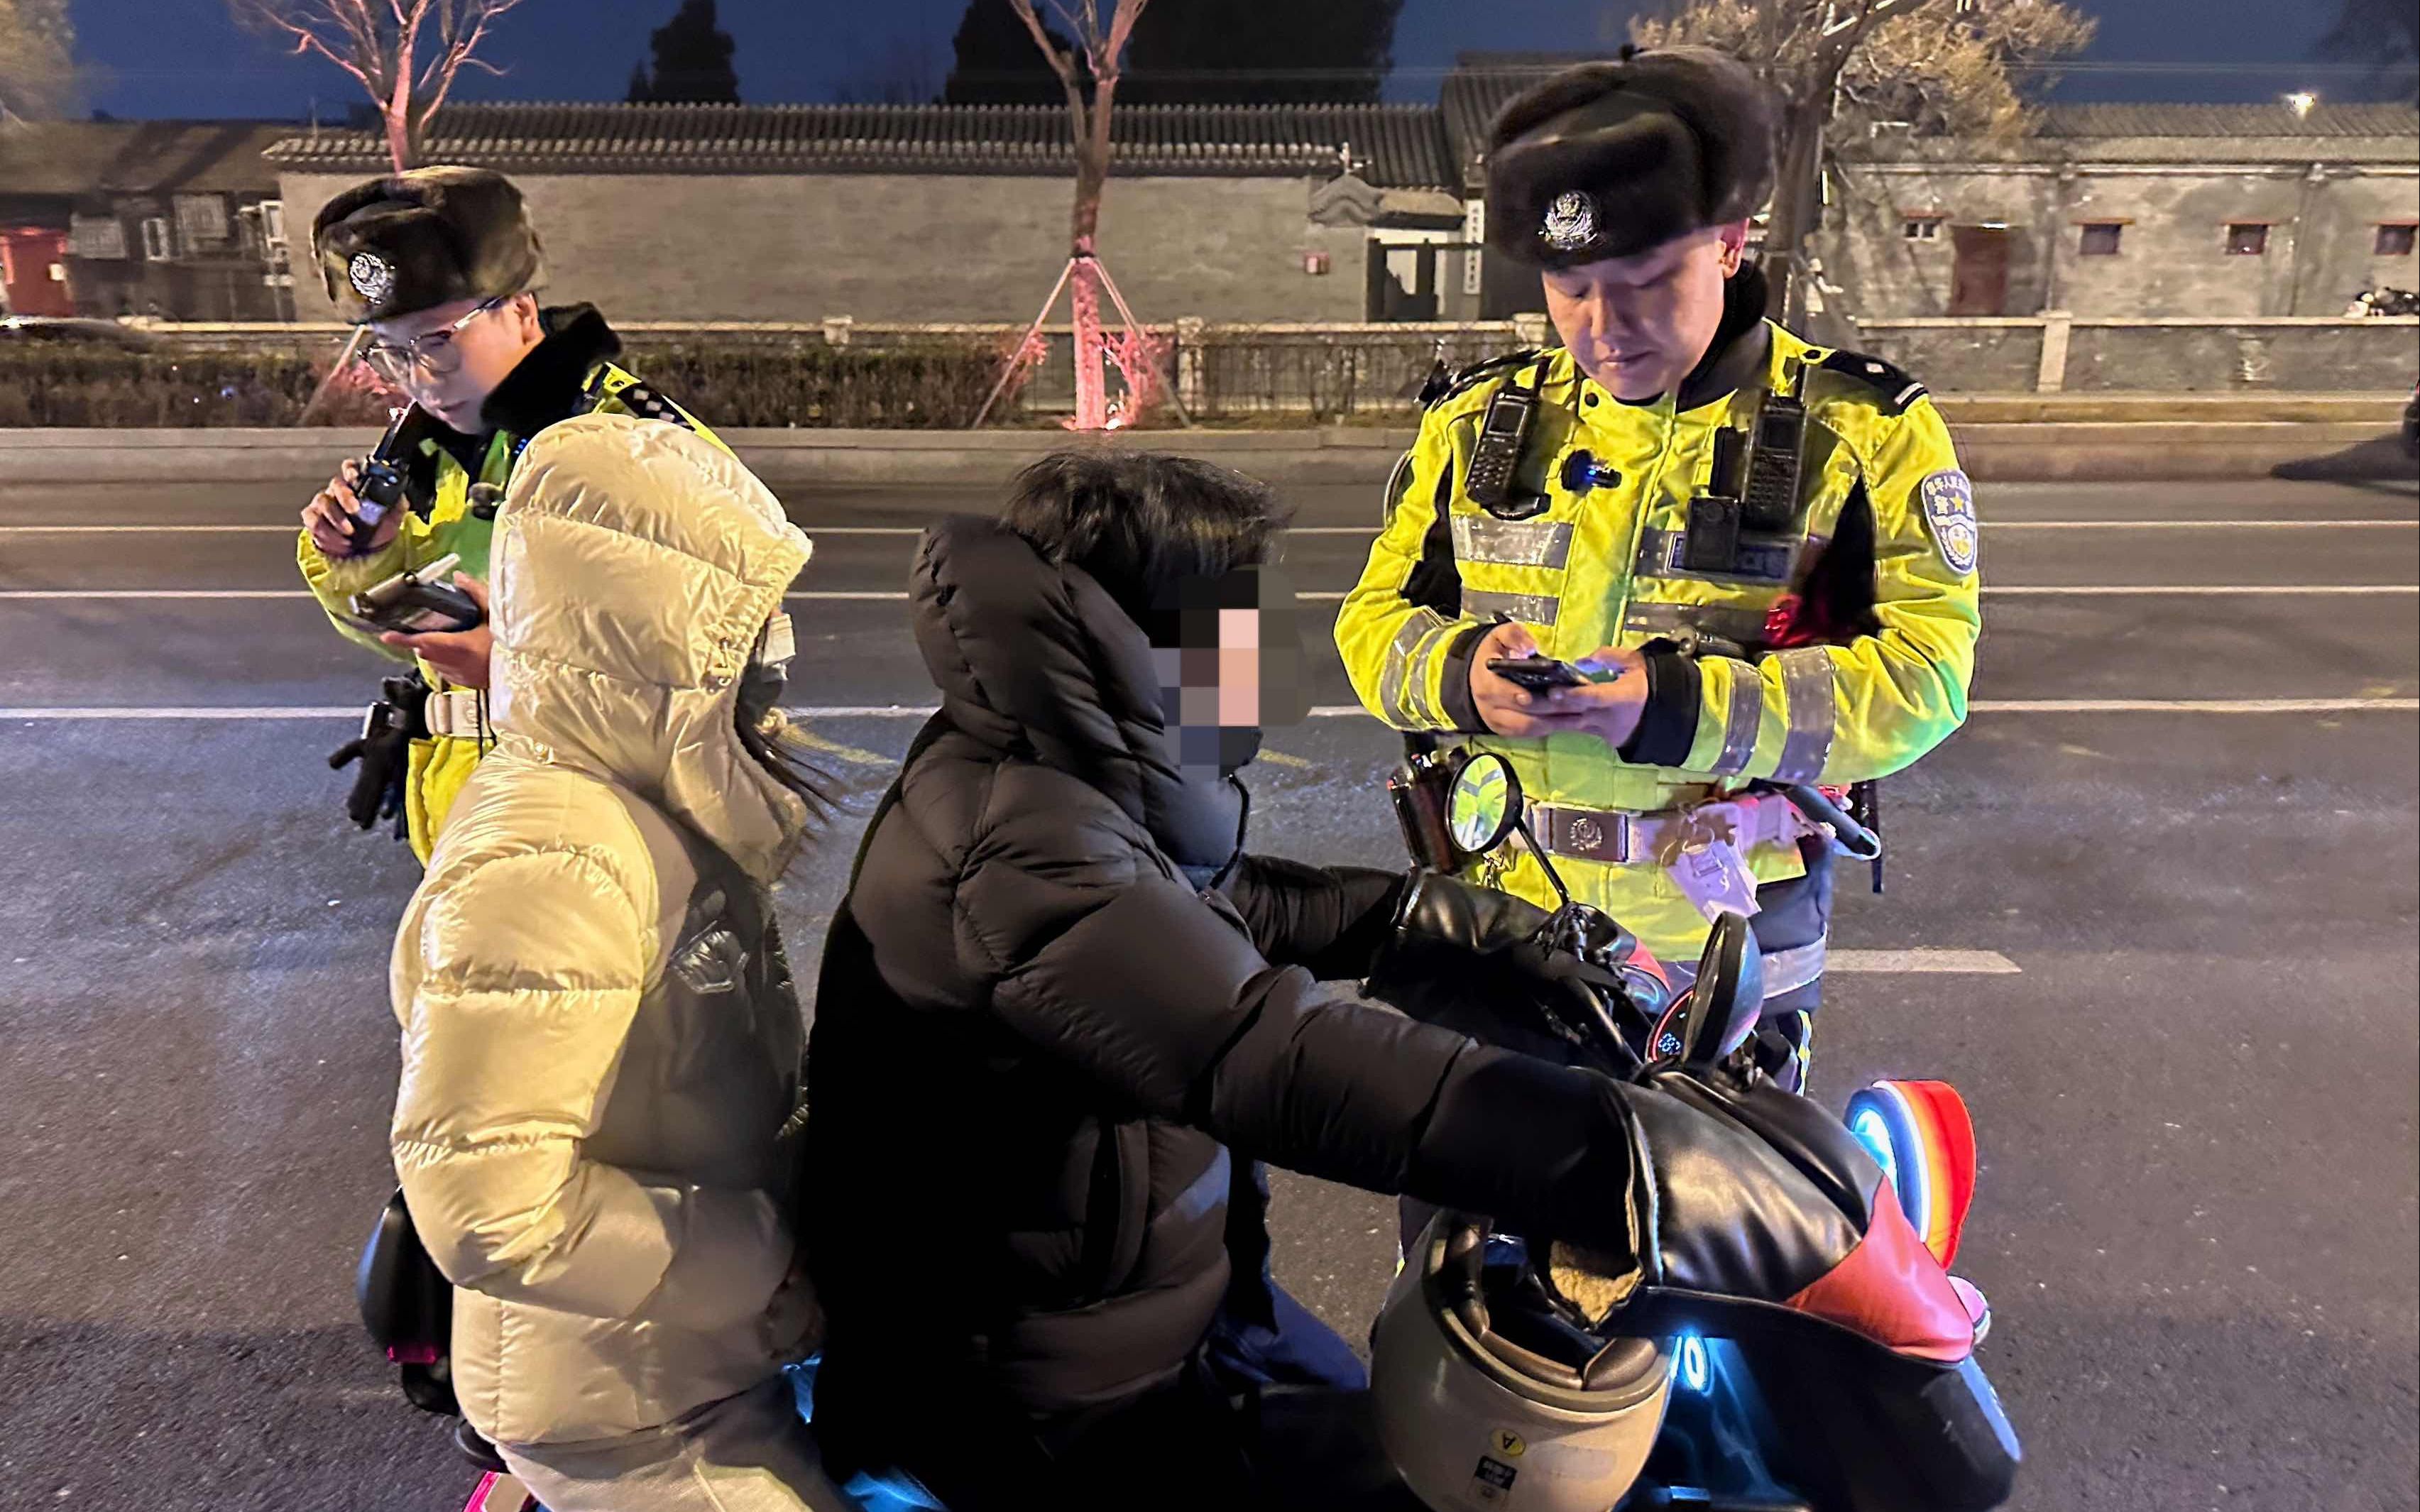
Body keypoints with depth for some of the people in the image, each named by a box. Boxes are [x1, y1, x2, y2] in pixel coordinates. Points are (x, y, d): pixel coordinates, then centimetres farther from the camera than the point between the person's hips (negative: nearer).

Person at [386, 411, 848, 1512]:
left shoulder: (661, 803, 1)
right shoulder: (545, 864, -28)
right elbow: (489, 1209, -29)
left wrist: (810, 1163, -1)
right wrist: (770, 1253, -22)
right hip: (636, 1420, -8)